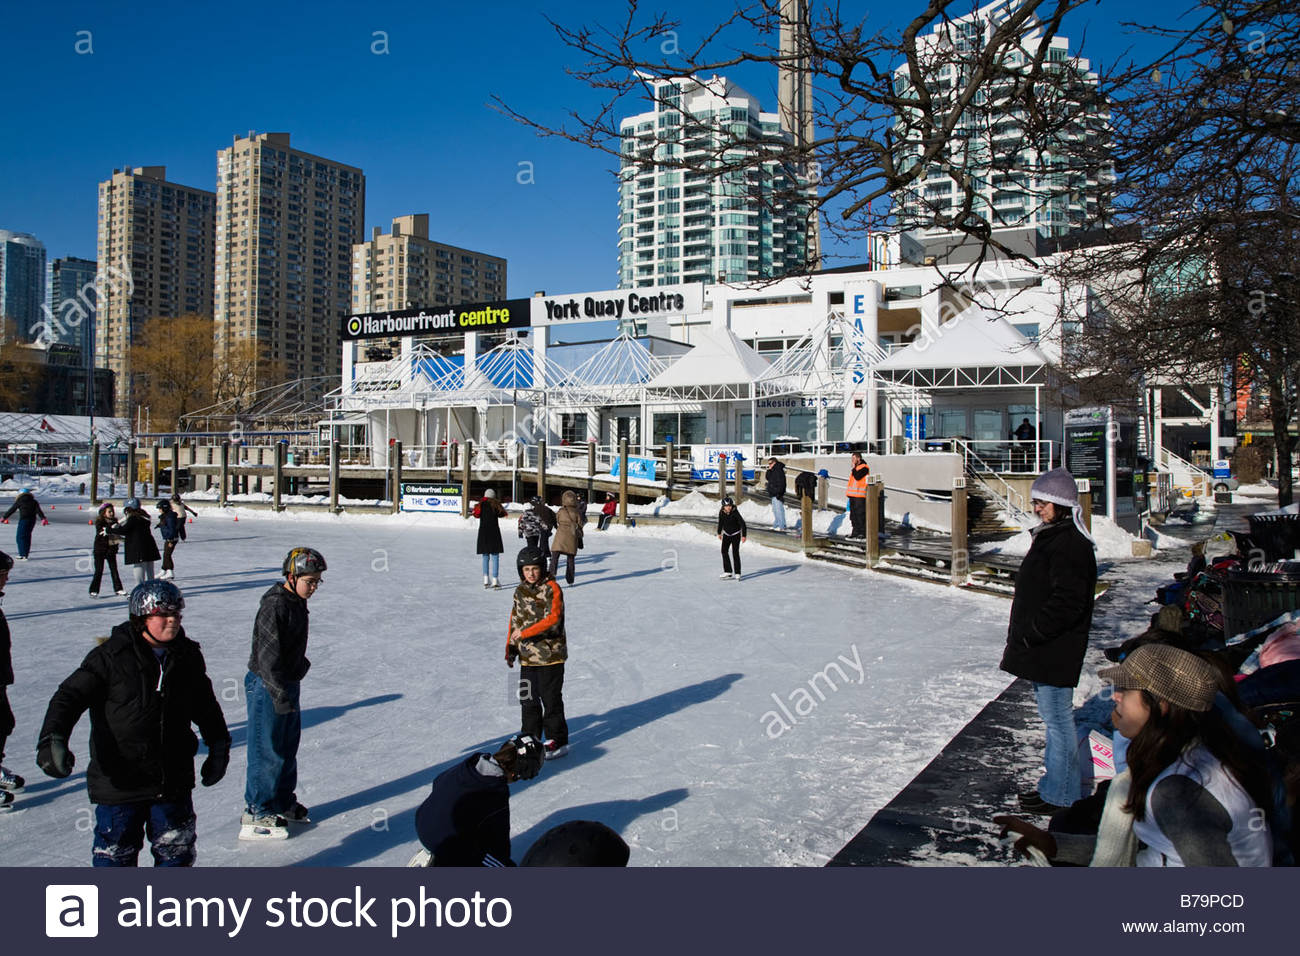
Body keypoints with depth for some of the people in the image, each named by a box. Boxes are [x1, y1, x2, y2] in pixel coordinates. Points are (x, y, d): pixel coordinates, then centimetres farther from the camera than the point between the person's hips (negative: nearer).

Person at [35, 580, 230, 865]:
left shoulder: (188, 657, 3)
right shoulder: (111, 656, -11)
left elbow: (205, 704, 17)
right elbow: (71, 695, -12)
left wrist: (219, 745, 16)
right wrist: (53, 738, -26)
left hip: (174, 779, 4)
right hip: (118, 780, -3)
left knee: (177, 850, 14)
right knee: (115, 853, 8)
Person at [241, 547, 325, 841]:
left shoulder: (296, 603, 6)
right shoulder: (274, 607, -23)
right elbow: (268, 655, -25)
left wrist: (301, 666, 26)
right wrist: (280, 694, -25)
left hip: (288, 684, 10)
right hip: (267, 687, -10)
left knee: (289, 746, 19)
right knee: (268, 751, 0)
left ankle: (283, 802, 34)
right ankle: (255, 814, 12)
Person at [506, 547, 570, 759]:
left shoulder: (551, 589, -11)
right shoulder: (520, 591, 9)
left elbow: (553, 619, -21)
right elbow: (515, 620, 18)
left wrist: (525, 632, -23)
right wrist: (510, 648, 13)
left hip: (550, 654, -6)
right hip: (527, 656, 6)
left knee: (551, 699, 0)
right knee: (528, 699, 14)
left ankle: (558, 740, 10)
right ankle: (530, 737, 28)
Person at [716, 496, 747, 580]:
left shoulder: (735, 512, -24)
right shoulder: (721, 512, -11)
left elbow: (742, 523, -19)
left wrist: (744, 535, -20)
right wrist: (719, 533, 17)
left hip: (736, 534, -5)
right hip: (726, 534, 5)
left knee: (735, 553, -9)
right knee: (724, 551, 3)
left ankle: (737, 573, -5)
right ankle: (728, 571, 12)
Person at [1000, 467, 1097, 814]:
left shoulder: (1070, 544, -19)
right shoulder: (1051, 536, 14)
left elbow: (1067, 603, -25)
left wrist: (1031, 633, -20)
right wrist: (1025, 634, 18)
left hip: (1055, 651, -11)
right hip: (1043, 649, 11)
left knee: (1057, 718, 0)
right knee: (1054, 718, 19)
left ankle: (1059, 796, 11)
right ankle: (1055, 784, 31)